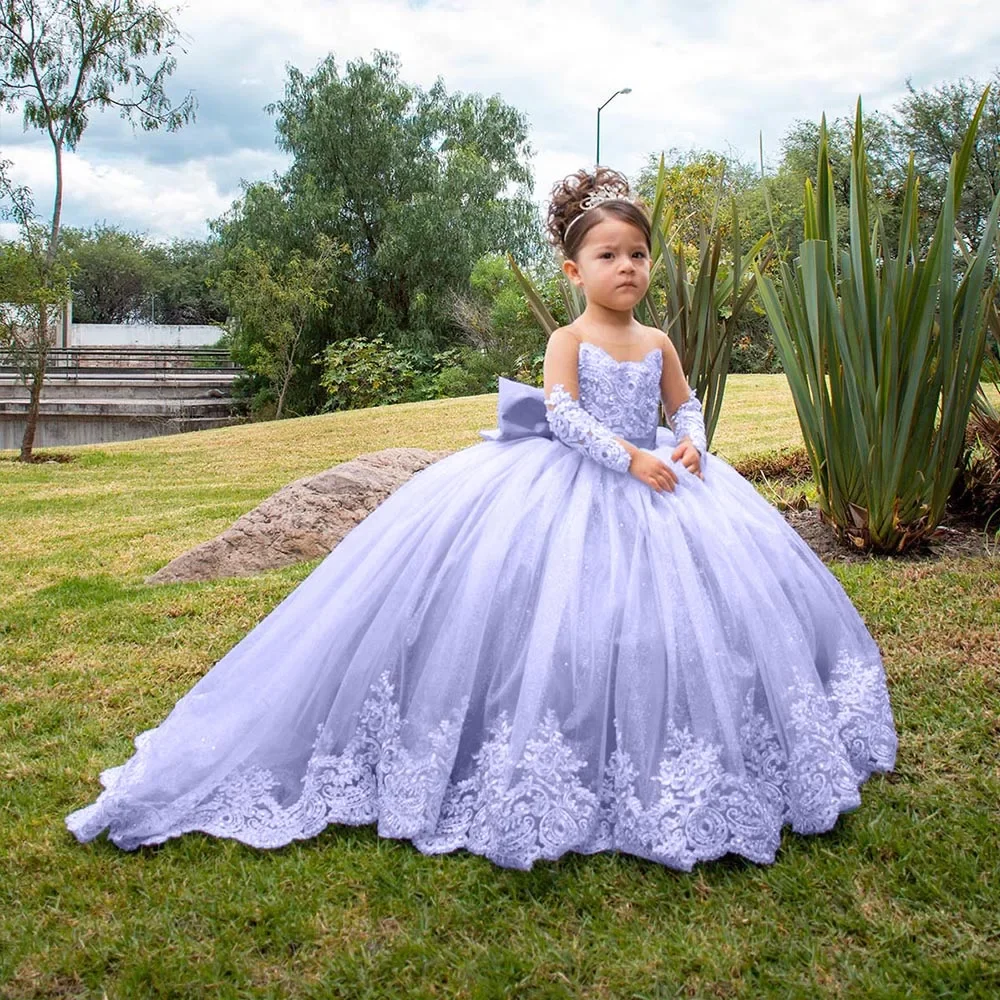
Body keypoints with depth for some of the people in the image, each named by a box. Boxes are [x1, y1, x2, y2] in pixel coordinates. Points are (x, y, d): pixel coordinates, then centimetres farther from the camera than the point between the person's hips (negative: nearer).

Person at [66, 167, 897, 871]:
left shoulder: (659, 343, 11)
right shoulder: (569, 339, -5)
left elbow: (685, 405, 20)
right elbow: (562, 412, -18)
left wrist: (689, 444, -2)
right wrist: (626, 456, -25)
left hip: (655, 482, 6)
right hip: (573, 487, -6)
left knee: (676, 612, 3)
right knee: (567, 622, -16)